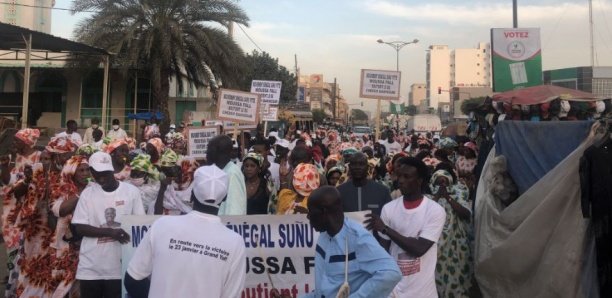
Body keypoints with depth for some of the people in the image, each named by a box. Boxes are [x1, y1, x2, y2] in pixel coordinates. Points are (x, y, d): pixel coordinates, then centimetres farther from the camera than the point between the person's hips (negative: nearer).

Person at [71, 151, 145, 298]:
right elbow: (79, 228, -3)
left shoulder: (131, 191, -2)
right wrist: (110, 232, -18)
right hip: (91, 267, 1)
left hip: (120, 266, -1)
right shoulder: (87, 193, 1)